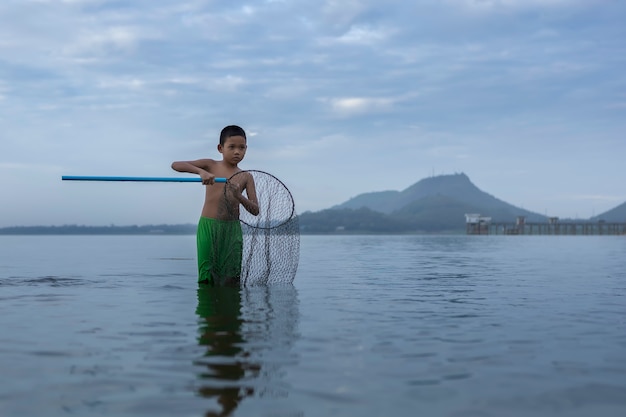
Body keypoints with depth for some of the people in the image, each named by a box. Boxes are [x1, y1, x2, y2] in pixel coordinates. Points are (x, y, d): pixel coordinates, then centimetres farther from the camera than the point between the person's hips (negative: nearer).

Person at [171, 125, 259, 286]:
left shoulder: (246, 177, 6)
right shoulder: (210, 165, 3)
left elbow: (255, 210, 1)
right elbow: (175, 165, -6)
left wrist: (239, 196, -19)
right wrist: (201, 171, -23)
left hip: (232, 230, 2)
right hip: (208, 226, -1)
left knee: (230, 279, 0)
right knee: (207, 278, -2)